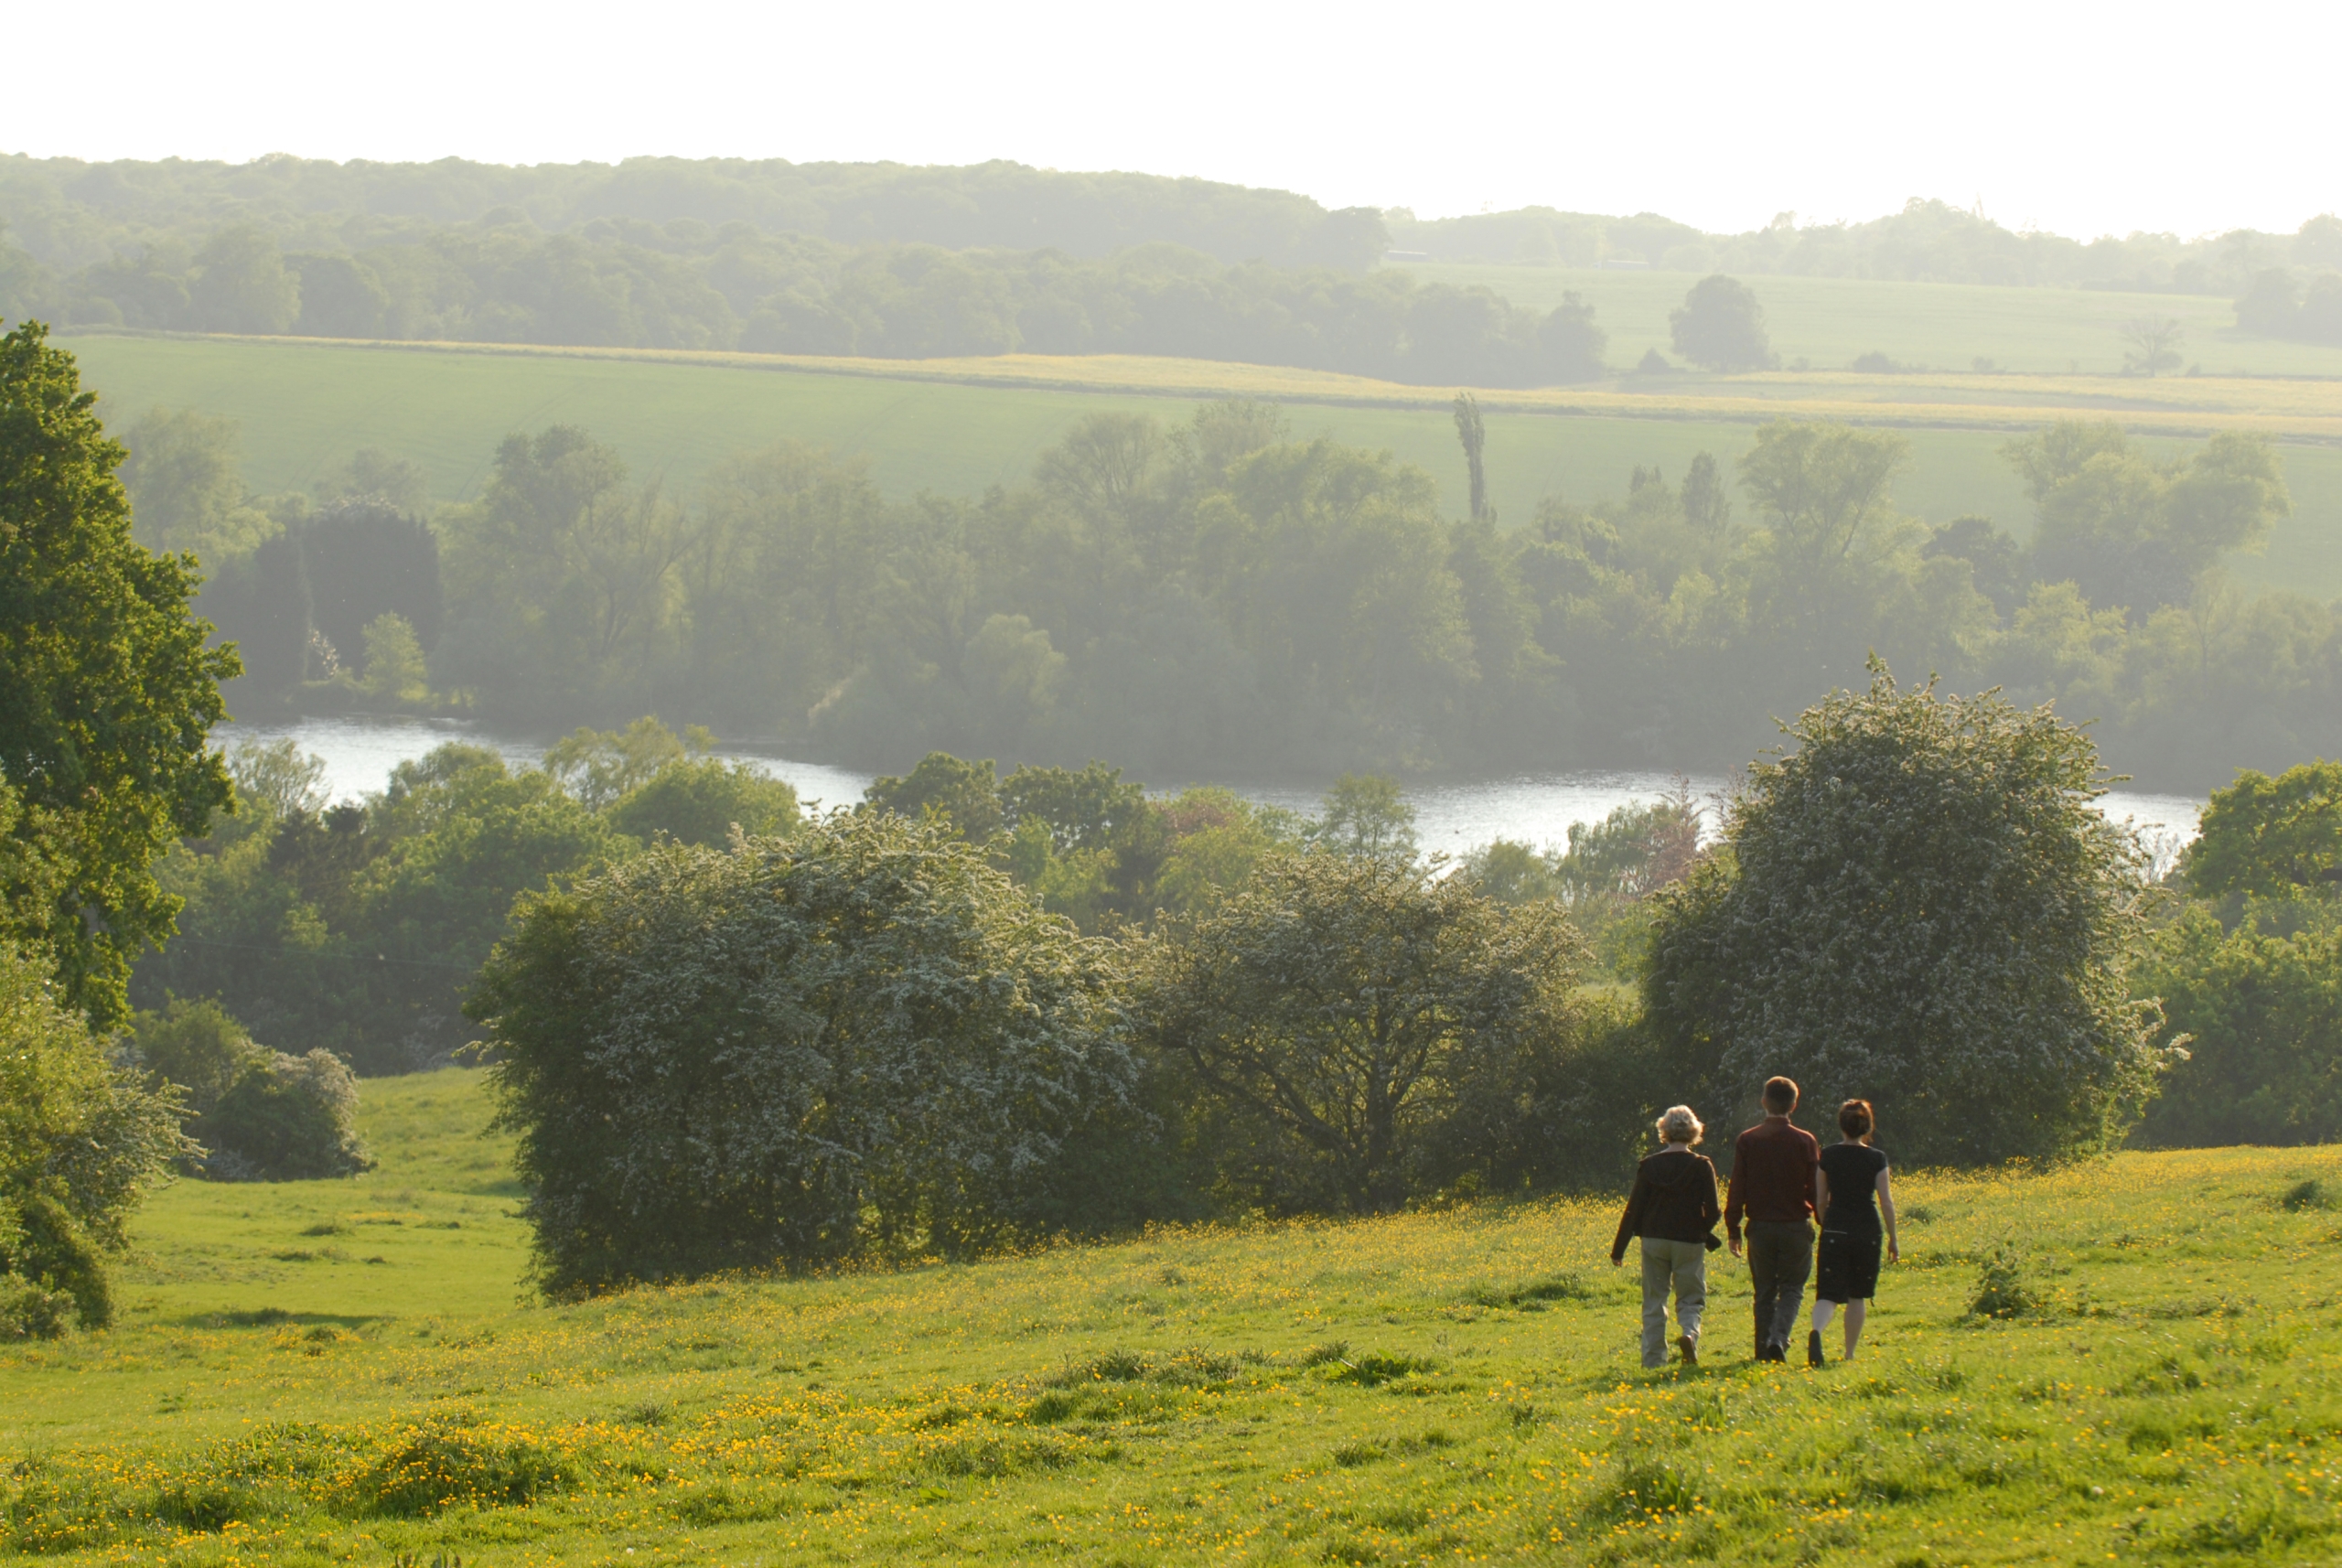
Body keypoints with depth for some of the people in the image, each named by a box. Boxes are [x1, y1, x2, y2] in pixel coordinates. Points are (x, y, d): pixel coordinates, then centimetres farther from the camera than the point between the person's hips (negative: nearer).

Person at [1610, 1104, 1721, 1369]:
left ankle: (1653, 1359, 6)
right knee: (1690, 1298, 9)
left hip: (1654, 1240, 1)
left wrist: (1618, 1248, 3)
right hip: (1689, 1241, -1)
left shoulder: (1649, 1166, -1)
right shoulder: (1701, 1167, -5)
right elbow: (1712, 1212, -7)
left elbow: (1633, 1210, -1)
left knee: (1654, 1301, 10)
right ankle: (1689, 1332, -22)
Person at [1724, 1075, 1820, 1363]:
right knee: (1792, 1289, 5)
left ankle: (1763, 1350, 10)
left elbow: (1737, 1189, -1)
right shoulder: (1805, 1142, -4)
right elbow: (1817, 1188, 0)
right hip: (1796, 1228, -1)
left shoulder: (1746, 1141, -1)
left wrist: (1732, 1230, 4)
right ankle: (1779, 1339, -17)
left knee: (1765, 1292, 11)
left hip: (1760, 1228, 1)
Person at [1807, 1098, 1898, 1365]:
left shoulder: (1828, 1156, 0)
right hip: (1866, 1232, 0)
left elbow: (1820, 1201, 6)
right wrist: (1893, 1240, 3)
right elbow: (1886, 1202, -6)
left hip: (1834, 1231, 0)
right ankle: (1850, 1353, 17)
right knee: (1857, 1296, 14)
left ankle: (1816, 1330, -34)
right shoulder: (1876, 1159, -5)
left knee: (1828, 1293, -4)